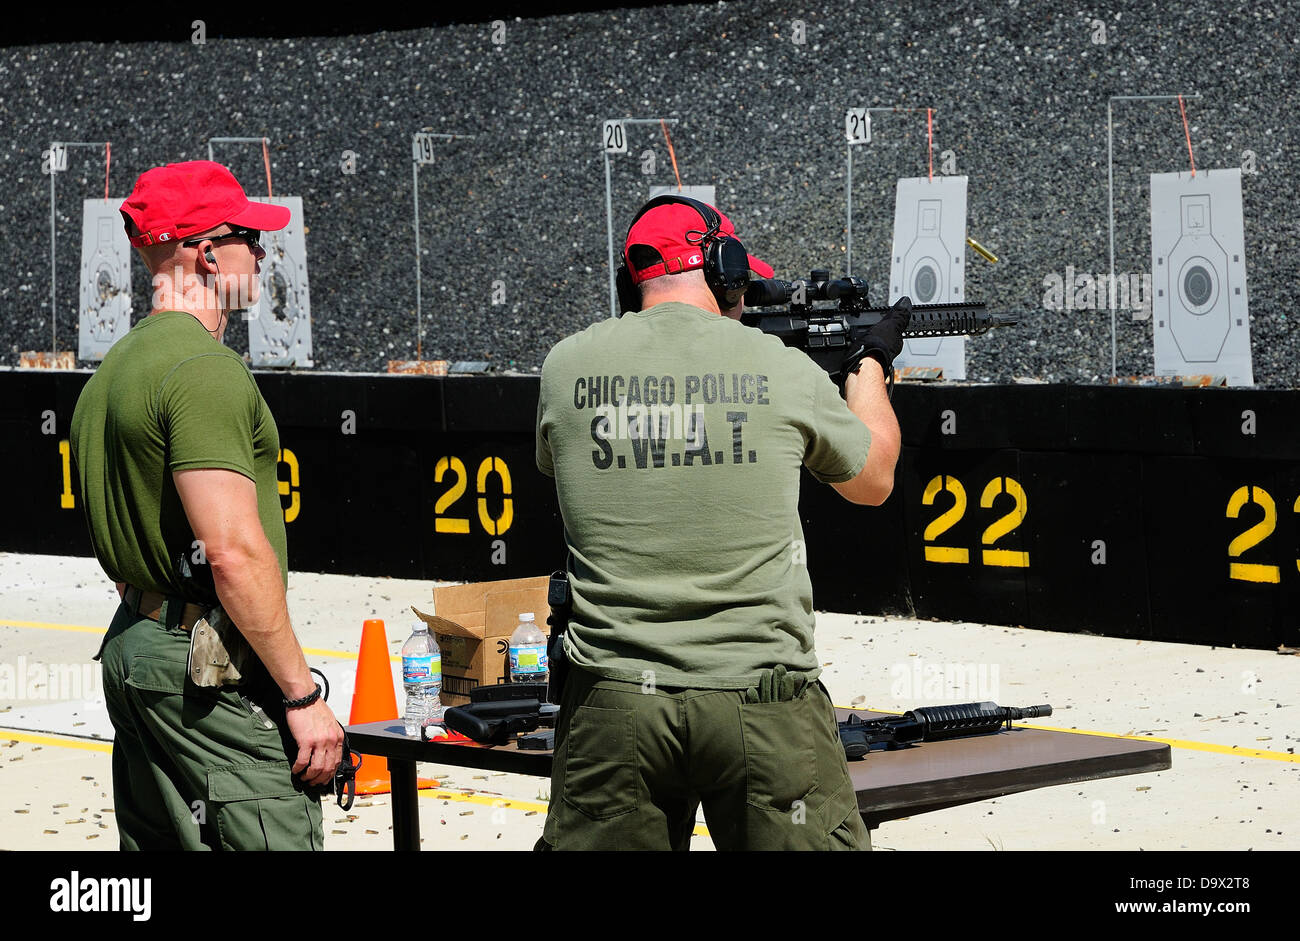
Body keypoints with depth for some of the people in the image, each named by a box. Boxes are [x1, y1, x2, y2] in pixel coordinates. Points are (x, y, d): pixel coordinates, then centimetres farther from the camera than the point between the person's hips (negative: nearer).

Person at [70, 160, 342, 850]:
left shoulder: (113, 368, 17)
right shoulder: (206, 368, -15)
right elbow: (234, 552, -22)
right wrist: (302, 695, -18)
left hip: (132, 641, 10)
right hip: (208, 662, -10)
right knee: (276, 841, -11)